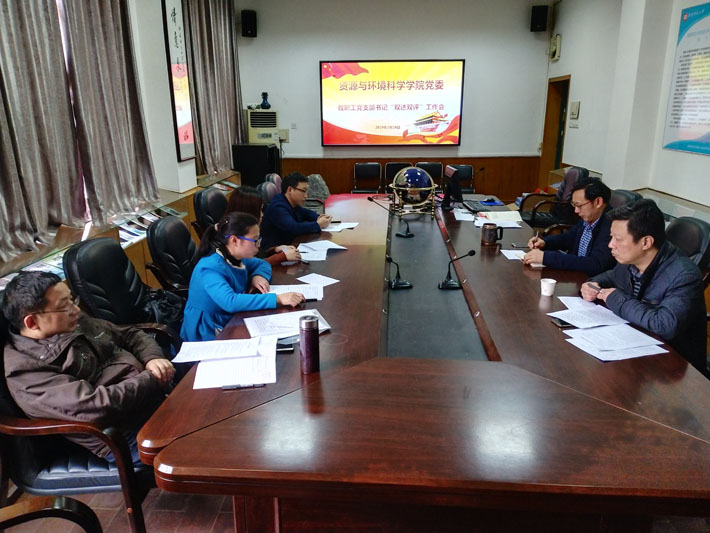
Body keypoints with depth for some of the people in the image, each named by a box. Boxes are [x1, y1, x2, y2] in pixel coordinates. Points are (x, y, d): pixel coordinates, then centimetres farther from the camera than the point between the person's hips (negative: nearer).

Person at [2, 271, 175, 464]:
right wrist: (152, 379, -16)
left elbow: (131, 335, 18)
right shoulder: (25, 367, -14)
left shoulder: (77, 323, 9)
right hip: (127, 435, -8)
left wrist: (152, 358, -3)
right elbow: (93, 406, -25)